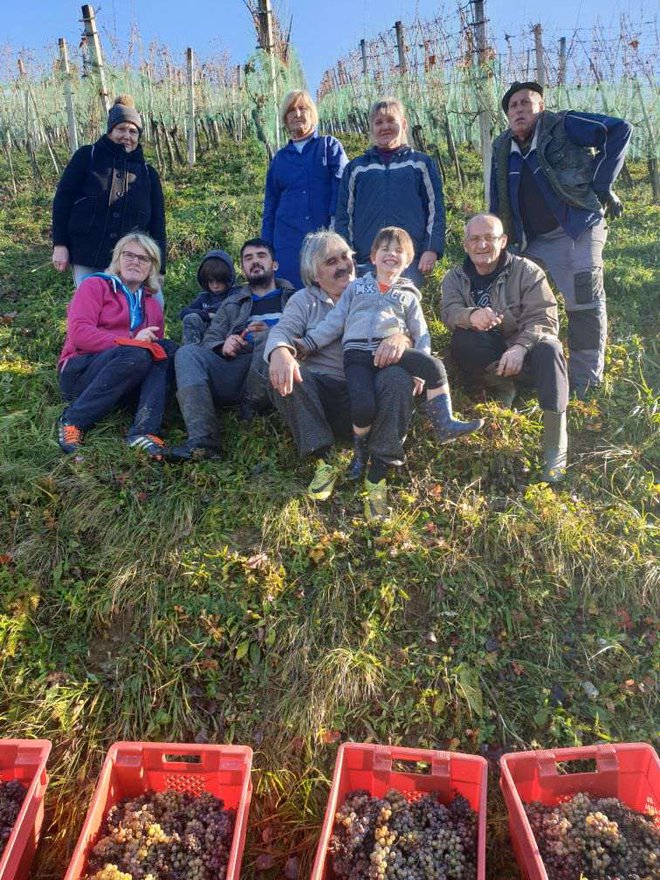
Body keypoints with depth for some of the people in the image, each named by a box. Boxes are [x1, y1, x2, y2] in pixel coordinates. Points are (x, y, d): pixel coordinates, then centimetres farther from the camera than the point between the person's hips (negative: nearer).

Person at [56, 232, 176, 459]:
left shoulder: (152, 304, 20)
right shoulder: (95, 286, 4)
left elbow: (157, 349, 17)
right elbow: (78, 333, -11)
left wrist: (155, 346, -8)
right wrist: (130, 341, -19)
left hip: (124, 386, 5)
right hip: (79, 373, -5)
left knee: (168, 350, -20)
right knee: (136, 355, -33)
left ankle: (144, 431, -36)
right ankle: (72, 419, -22)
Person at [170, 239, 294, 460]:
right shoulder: (232, 304, 32)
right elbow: (209, 340, 19)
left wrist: (270, 334, -11)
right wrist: (223, 346, -5)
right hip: (235, 367, 4)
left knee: (268, 338, -31)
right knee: (187, 353, -22)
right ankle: (202, 440, -37)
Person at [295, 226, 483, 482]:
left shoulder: (407, 295, 23)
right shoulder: (356, 287, 23)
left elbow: (421, 334, 14)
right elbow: (334, 322, 16)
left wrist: (420, 368, -2)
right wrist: (309, 342, 3)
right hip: (358, 352, -1)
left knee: (434, 366, -26)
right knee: (363, 406, -26)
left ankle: (444, 425, -15)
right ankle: (360, 451, 1)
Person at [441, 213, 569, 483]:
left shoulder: (527, 271, -1)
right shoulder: (455, 278, 7)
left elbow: (543, 319, -13)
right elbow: (449, 311, -15)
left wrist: (520, 347, -33)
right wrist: (472, 316, -39)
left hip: (523, 352, -1)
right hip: (484, 365, 1)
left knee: (548, 348, -36)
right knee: (461, 338, -30)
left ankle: (555, 449, -34)